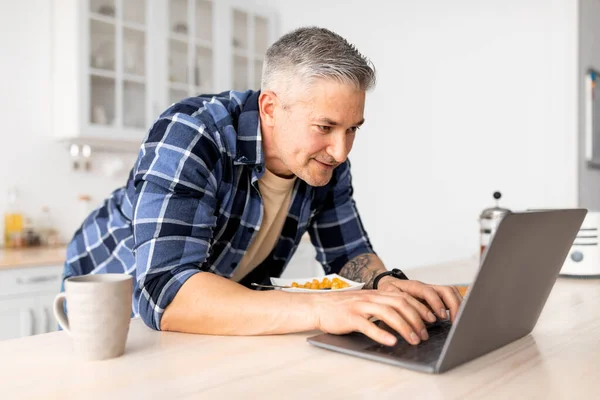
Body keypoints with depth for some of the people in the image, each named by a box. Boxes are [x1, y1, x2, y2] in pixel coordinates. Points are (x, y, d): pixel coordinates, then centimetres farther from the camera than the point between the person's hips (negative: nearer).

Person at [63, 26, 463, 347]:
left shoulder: (326, 160, -12)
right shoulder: (188, 137, -29)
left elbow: (348, 253, -2)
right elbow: (165, 291, -38)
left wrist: (387, 284, -23)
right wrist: (320, 307, -46)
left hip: (218, 310, 3)